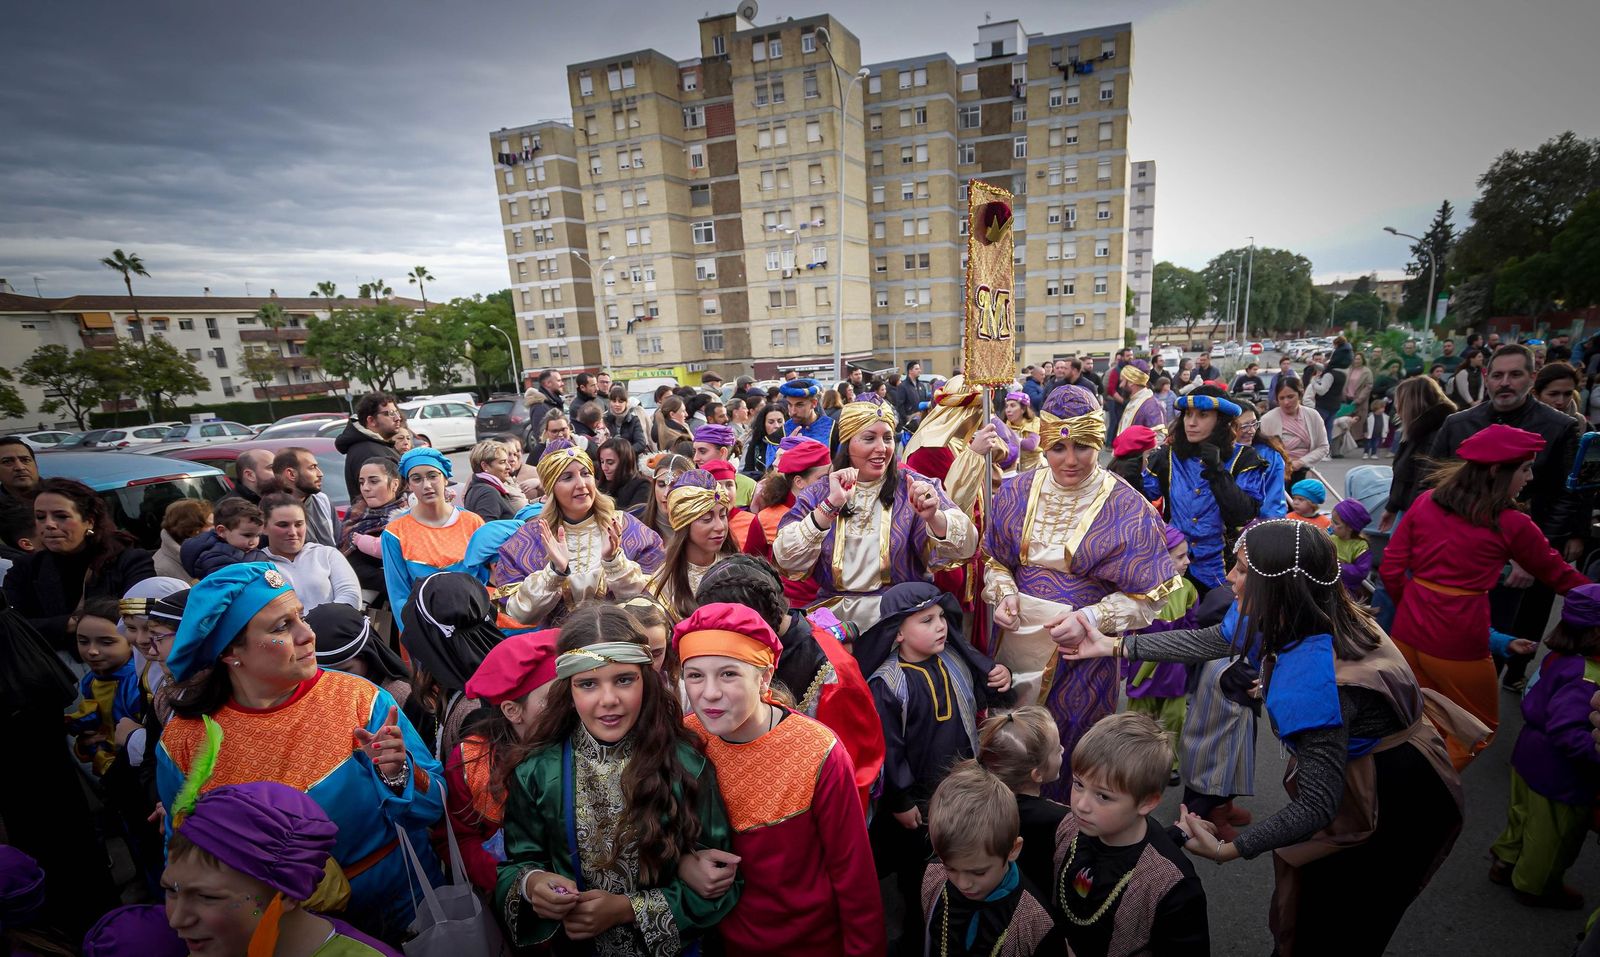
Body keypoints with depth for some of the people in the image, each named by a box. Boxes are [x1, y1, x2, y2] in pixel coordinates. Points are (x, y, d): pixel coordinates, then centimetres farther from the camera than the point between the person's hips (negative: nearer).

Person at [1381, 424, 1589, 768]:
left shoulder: (1424, 502, 0)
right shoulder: (1511, 525, -9)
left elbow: (1391, 568, 2)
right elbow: (1559, 576, 7)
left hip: (1408, 631, 4)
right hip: (1458, 642, -4)